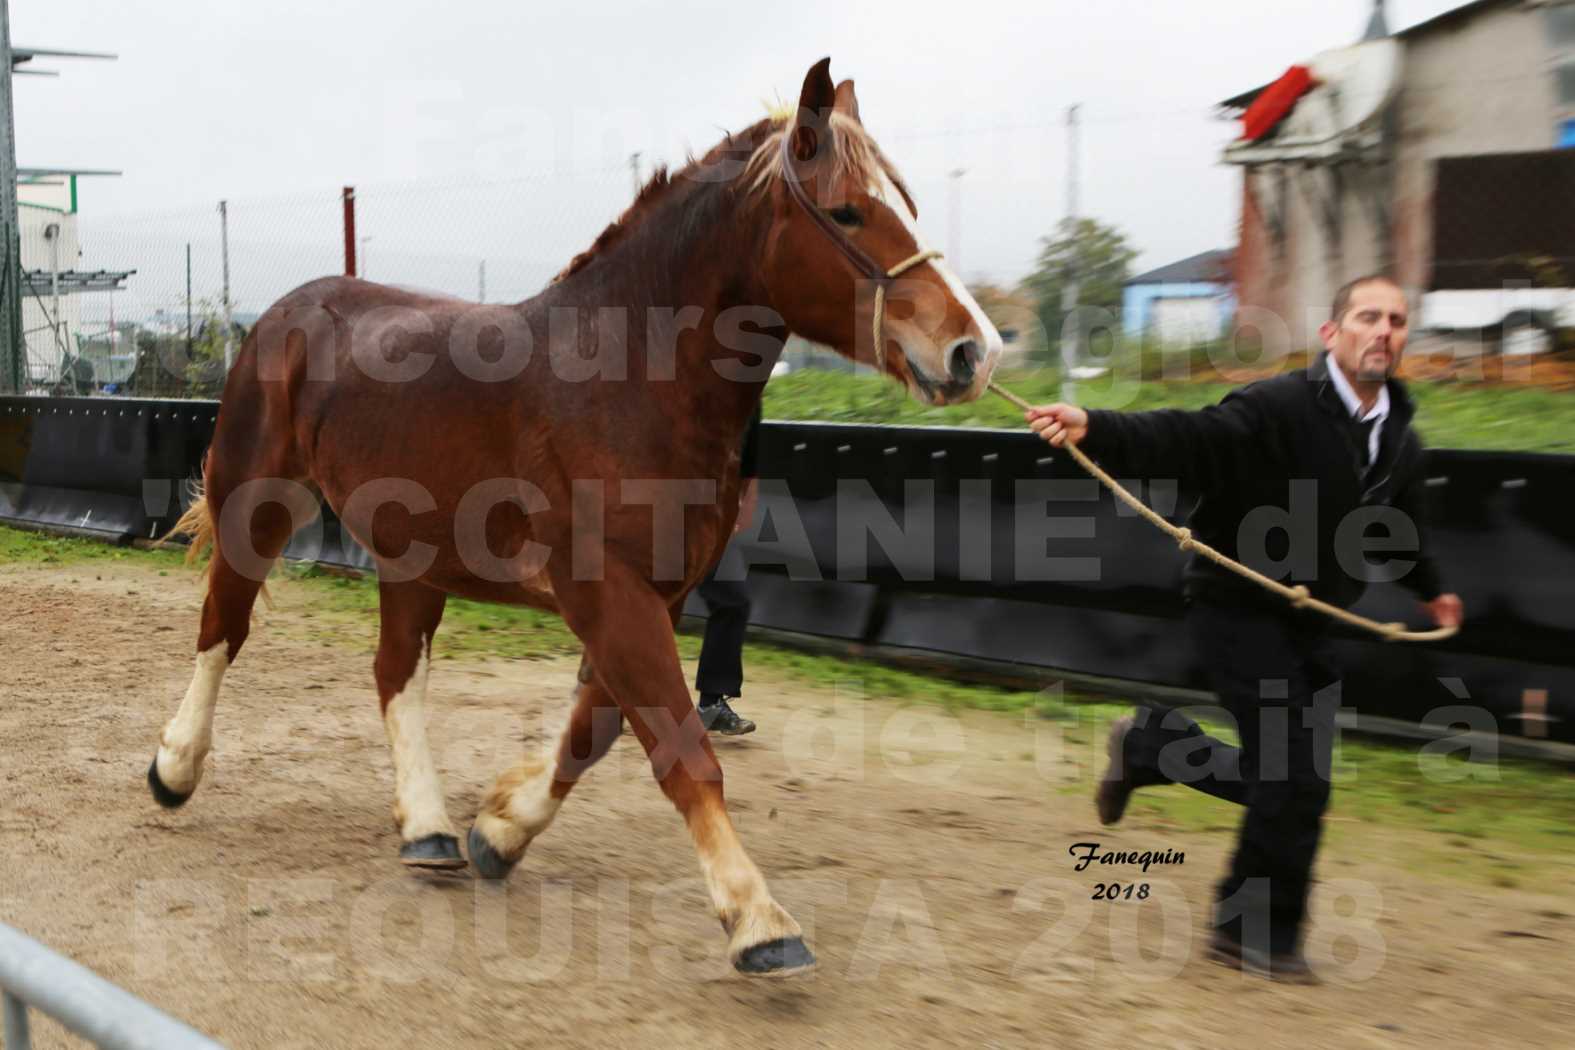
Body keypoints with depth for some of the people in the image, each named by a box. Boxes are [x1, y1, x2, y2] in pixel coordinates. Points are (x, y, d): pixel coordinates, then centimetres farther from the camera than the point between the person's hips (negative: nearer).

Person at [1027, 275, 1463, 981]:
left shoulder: (1399, 440, 5)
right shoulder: (1279, 408, -19)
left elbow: (1399, 524, 24)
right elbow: (1186, 440, -33)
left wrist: (1428, 589, 37)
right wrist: (1096, 430, -49)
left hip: (1306, 623, 8)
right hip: (1239, 610, -8)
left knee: (1288, 779, 11)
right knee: (1296, 776, -9)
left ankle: (1149, 745, 30)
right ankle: (1262, 932, 9)